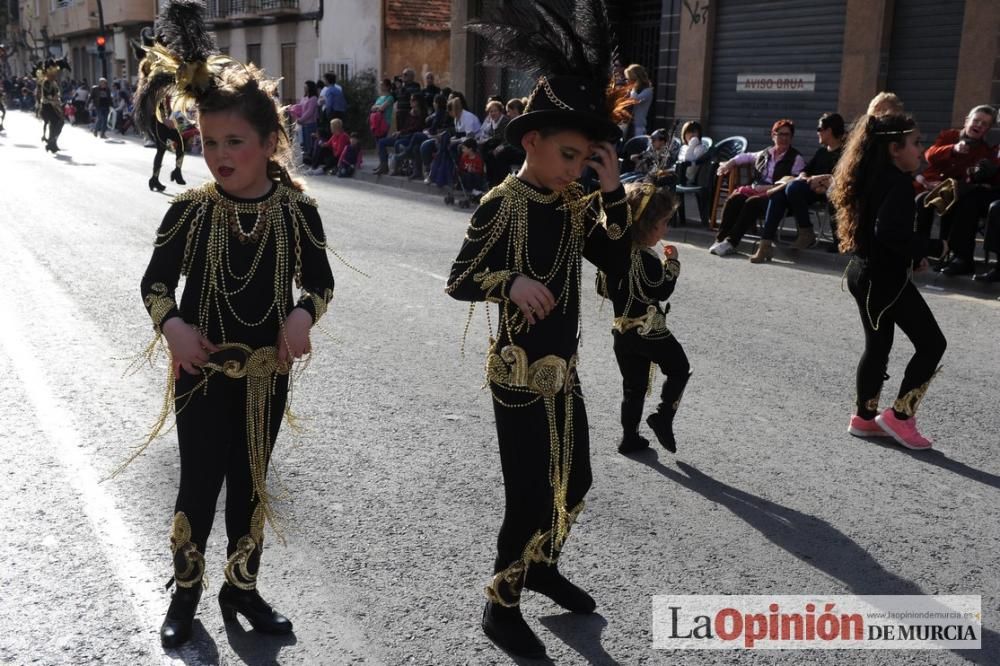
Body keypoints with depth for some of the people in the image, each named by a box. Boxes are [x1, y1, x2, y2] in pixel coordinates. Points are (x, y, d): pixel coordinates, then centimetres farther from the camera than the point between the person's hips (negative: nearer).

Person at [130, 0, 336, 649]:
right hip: (201, 369, -1)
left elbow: (321, 281, 0)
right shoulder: (189, 210, -11)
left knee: (251, 482, 15)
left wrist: (302, 314, -21)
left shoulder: (299, 210, -11)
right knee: (200, 485, 6)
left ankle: (242, 588, 35)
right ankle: (185, 593, 30)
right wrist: (171, 324, -22)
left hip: (267, 371, 1)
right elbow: (155, 283, -2)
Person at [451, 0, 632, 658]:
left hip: (564, 369, 7)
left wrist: (613, 190, -11)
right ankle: (502, 607, 19)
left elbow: (617, 259, -3)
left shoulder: (574, 205, 4)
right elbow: (458, 281, -15)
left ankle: (541, 566, 43)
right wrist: (510, 282, -33)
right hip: (520, 373, -7)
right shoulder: (502, 204, -15)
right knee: (532, 495, -1)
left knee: (574, 484, 18)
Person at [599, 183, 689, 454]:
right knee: (679, 369, 14)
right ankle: (663, 417, 5)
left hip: (622, 330, 7)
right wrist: (672, 263, -6)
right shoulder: (646, 259, -20)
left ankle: (630, 437, 20)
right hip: (650, 330, -7)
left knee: (633, 385, 15)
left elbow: (603, 288, 10)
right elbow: (663, 290, -16)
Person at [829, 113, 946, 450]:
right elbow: (890, 231, -31)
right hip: (885, 277, -10)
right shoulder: (898, 183, -18)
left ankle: (865, 418, 24)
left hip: (865, 272, 10)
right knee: (932, 343, 1)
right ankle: (899, 415, 4)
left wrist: (912, 255, 11)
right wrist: (921, 249, -16)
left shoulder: (874, 178, 11)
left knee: (877, 345, 17)